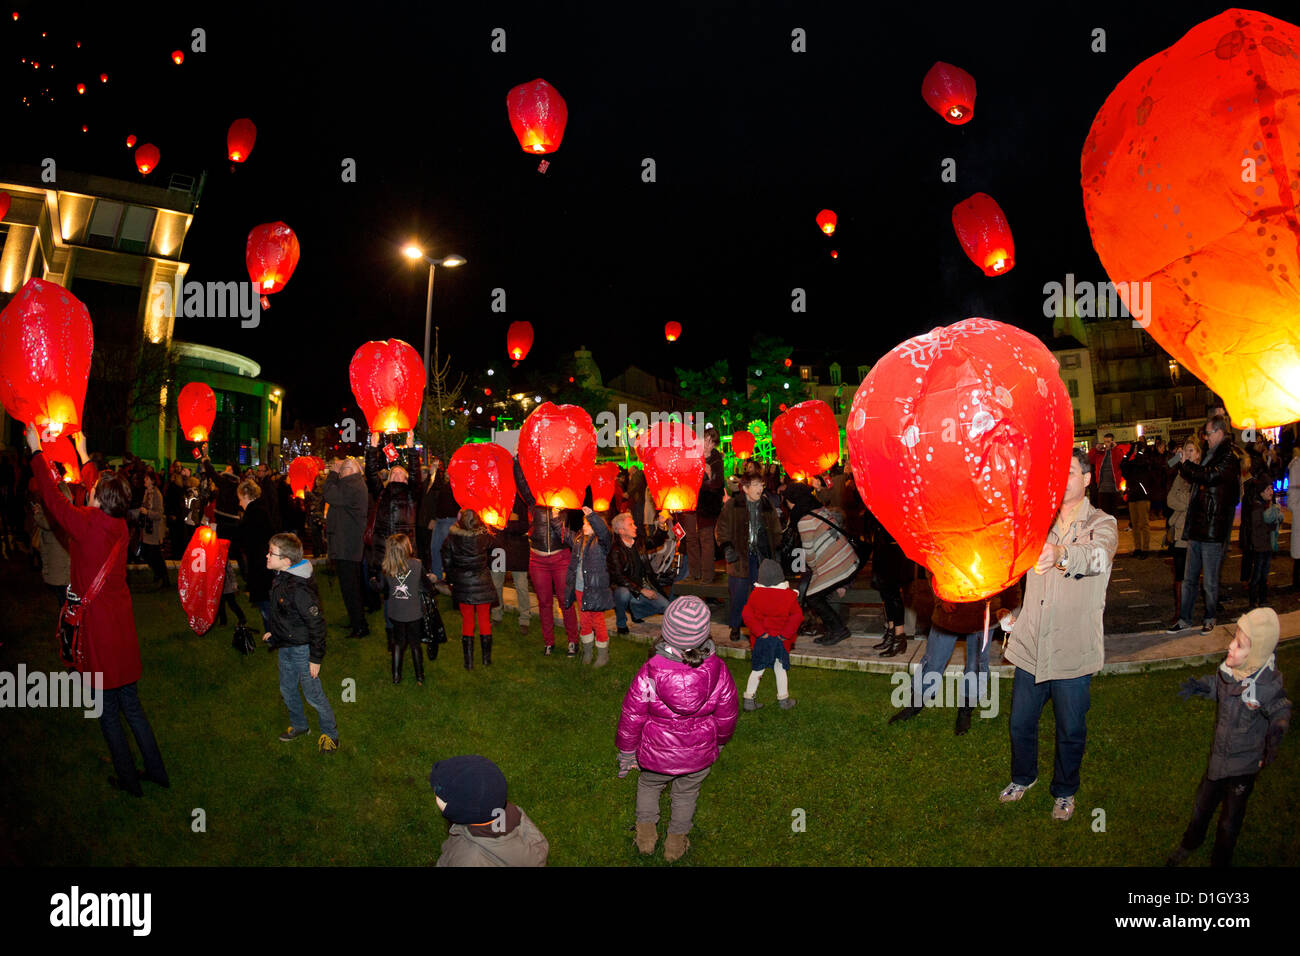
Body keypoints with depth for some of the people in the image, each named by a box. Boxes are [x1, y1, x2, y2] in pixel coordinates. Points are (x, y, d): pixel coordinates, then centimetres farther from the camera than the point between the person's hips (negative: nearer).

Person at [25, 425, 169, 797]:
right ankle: (156, 770, 23)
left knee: (109, 714, 7)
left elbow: (51, 497, -6)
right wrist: (83, 453, 29)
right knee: (131, 706, 17)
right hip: (122, 627, 7)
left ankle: (129, 780, 17)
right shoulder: (119, 524, -1)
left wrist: (36, 450, 5)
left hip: (98, 629, -7)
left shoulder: (87, 524, -19)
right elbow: (101, 493, 18)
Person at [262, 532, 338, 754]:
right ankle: (298, 725, 44)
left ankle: (330, 733, 23)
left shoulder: (301, 588, -30)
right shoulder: (280, 580, -1)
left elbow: (316, 623, -25)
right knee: (287, 690, 23)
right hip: (285, 647, 9)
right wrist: (274, 633, 21)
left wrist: (316, 658, -20)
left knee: (313, 695, 4)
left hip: (302, 648, -9)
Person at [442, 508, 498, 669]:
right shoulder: (485, 537, -10)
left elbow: (447, 563, -2)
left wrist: (451, 580, 12)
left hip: (462, 586, 0)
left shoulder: (451, 539, -10)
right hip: (483, 585, 0)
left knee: (467, 621, 10)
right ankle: (487, 658, 19)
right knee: (484, 620, 13)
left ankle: (469, 662, 11)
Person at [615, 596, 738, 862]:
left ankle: (646, 831, 41)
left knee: (649, 786, 30)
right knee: (686, 794, 29)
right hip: (700, 755, 2)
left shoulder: (648, 673, -30)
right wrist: (720, 741, 15)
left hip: (657, 754, -2)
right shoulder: (718, 670, -24)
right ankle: (676, 842, 46)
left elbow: (631, 717, -16)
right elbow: (727, 714, -6)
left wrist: (626, 751, 3)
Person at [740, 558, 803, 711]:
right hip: (780, 640, -1)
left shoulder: (755, 594, -9)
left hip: (761, 639, 1)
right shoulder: (789, 595, -10)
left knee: (757, 669, 12)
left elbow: (747, 614, -15)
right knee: (781, 669, 15)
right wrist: (786, 634, -9)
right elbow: (797, 616, -13)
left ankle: (749, 700, 14)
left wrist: (760, 632, -11)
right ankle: (784, 700, 24)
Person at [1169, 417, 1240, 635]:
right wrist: (1183, 465, 8)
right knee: (1189, 579, 12)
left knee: (1210, 582, 5)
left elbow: (1209, 475, -26)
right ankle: (1184, 619, 19)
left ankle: (1210, 619, 21)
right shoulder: (1211, 456, 16)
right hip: (1197, 528, 8)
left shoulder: (1229, 460, -11)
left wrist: (1186, 465, -12)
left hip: (1213, 531, -8)